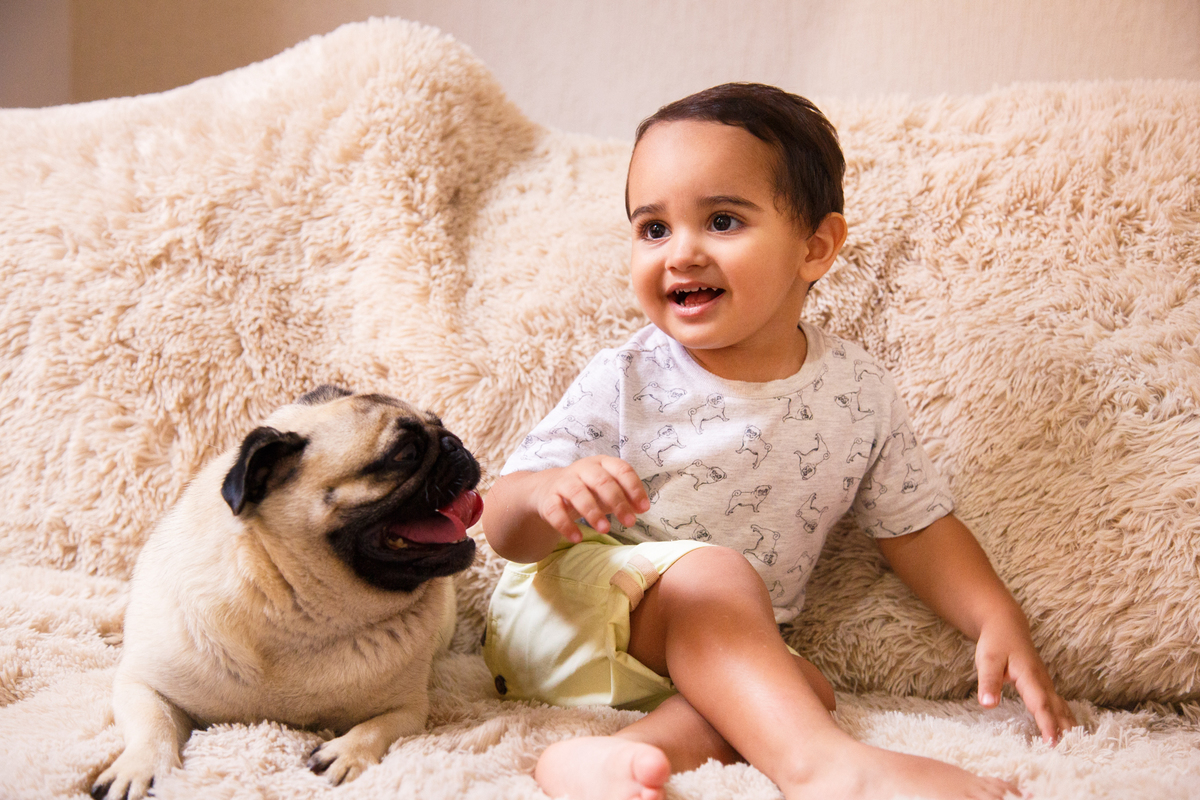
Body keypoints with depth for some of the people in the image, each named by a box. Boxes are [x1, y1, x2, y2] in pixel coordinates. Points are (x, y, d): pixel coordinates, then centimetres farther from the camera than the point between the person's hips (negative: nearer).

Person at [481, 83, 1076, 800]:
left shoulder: (858, 393, -3)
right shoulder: (624, 383, -10)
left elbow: (917, 523, 8)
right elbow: (505, 529, -12)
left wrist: (1000, 622, -7)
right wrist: (550, 498, -36)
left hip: (717, 662, 4)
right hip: (565, 615, -4)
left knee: (806, 686, -25)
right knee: (713, 573, -31)